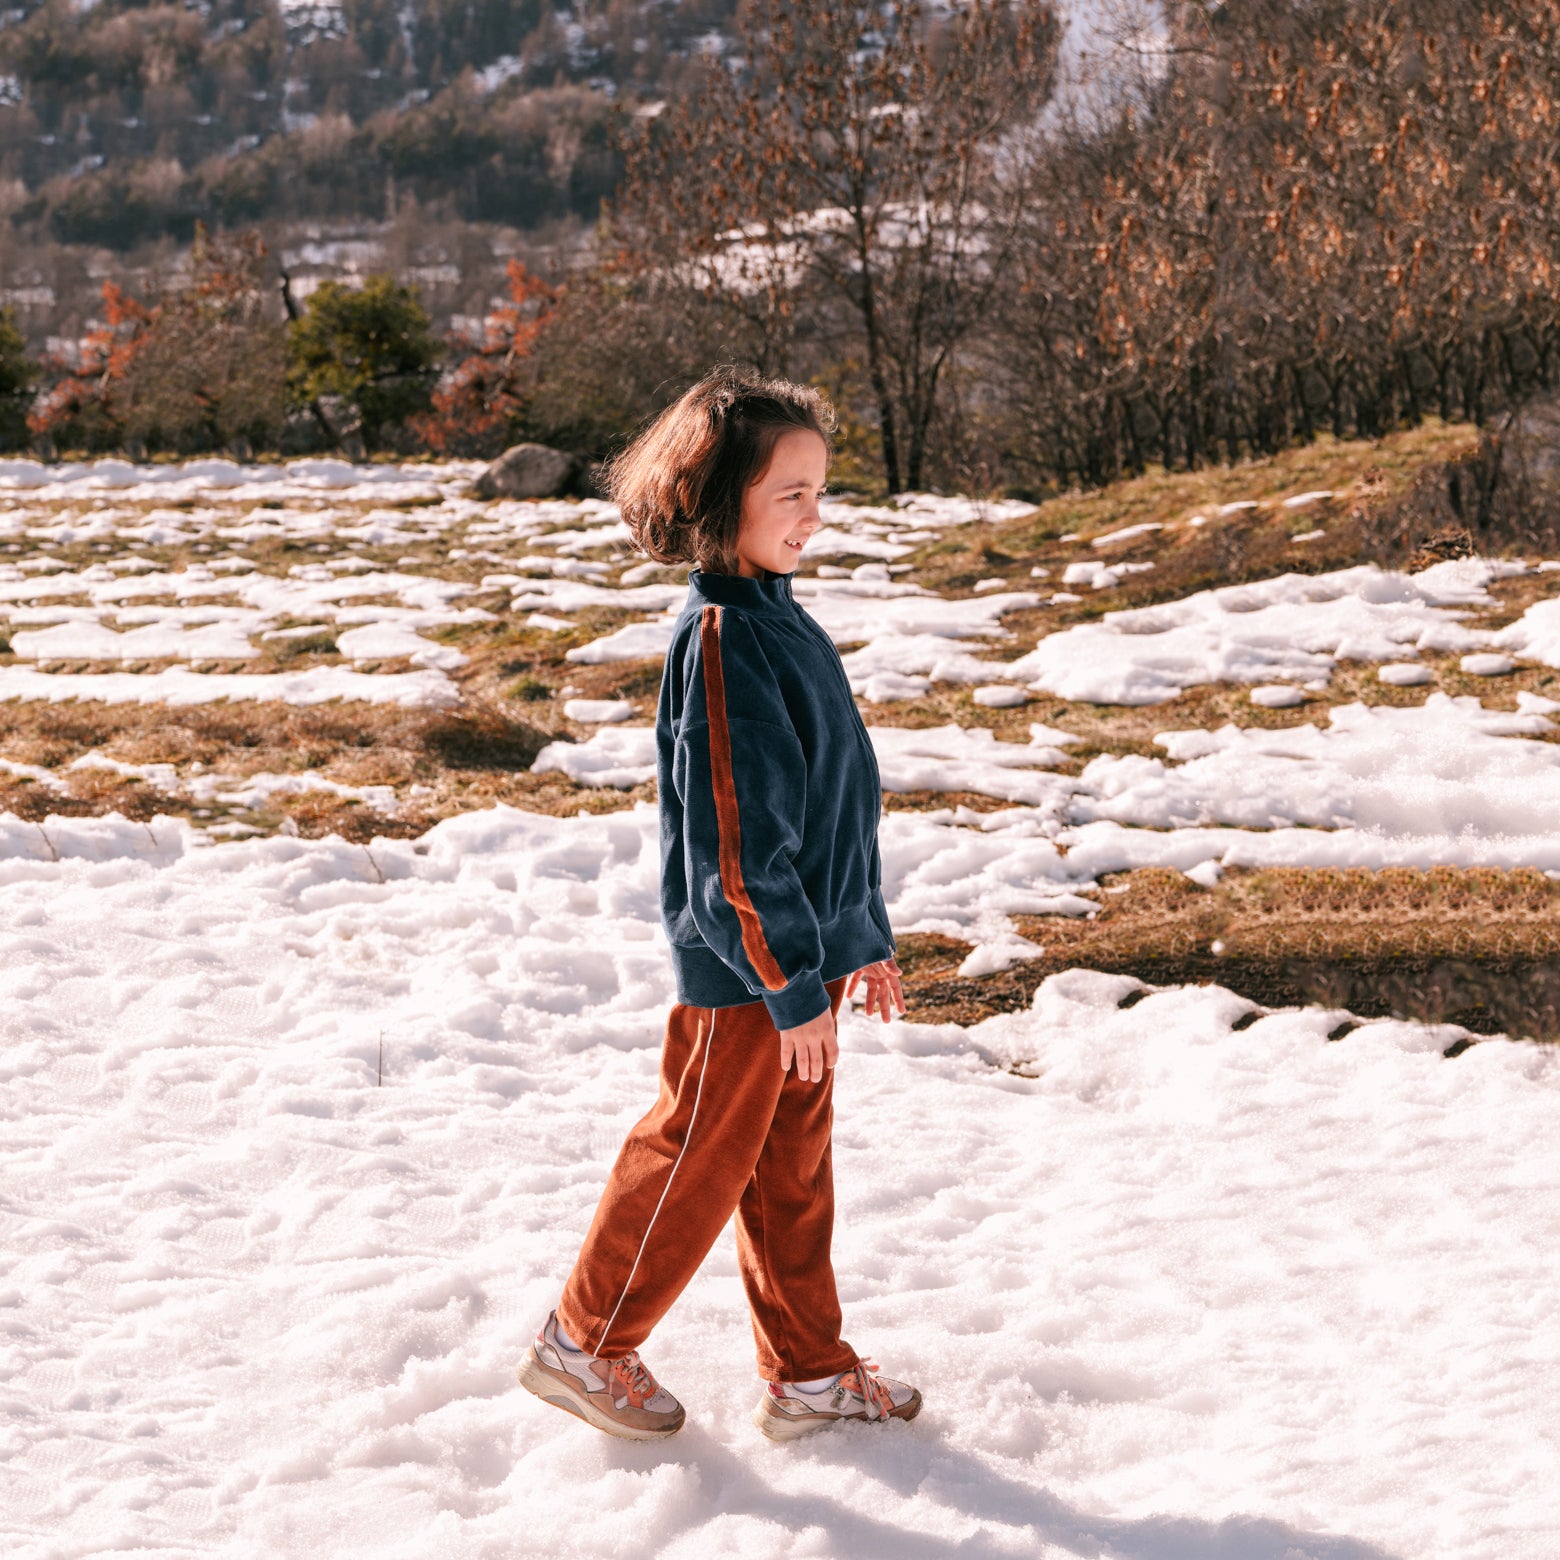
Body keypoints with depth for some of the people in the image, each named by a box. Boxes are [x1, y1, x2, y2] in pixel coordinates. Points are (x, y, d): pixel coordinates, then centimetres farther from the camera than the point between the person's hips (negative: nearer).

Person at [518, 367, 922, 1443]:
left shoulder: (783, 621, 9)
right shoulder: (723, 641, -21)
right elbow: (733, 843, -23)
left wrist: (864, 938, 19)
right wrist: (791, 988, -19)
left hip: (802, 951, 9)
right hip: (743, 968, -9)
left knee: (795, 1165, 16)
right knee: (698, 1161, 5)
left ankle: (810, 1372, 28)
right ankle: (586, 1343, 22)